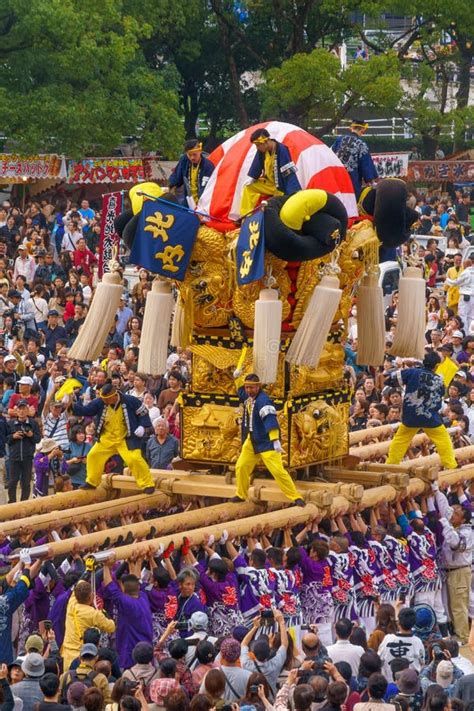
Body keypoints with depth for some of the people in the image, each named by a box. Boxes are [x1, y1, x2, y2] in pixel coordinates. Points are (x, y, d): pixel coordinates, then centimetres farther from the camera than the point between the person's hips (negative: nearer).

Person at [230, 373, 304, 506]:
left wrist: (275, 440, -39)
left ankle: (295, 497, -9)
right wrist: (237, 377, 14)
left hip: (267, 441, -9)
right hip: (252, 440, 9)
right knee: (241, 467, 8)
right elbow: (241, 391, 31)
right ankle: (241, 495, 27)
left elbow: (270, 420, -31)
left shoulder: (263, 400, -22)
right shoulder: (247, 397, 5)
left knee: (277, 470, -14)